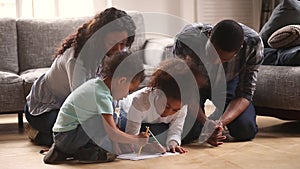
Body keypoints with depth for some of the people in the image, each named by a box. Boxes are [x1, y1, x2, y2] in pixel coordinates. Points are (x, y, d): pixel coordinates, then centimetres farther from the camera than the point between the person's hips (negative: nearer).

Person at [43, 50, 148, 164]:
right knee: (106, 120, -19)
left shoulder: (96, 82, 7)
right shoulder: (102, 96, -20)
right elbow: (113, 134, -23)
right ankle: (86, 152, -4)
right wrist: (137, 140, -10)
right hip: (67, 136, -10)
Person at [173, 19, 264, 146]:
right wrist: (205, 122, -43)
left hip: (228, 82, 1)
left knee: (246, 130, -18)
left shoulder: (253, 44, -34)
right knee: (185, 133, -21)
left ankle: (220, 116, 18)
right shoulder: (185, 41, -39)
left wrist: (221, 122, -42)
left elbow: (245, 94, -26)